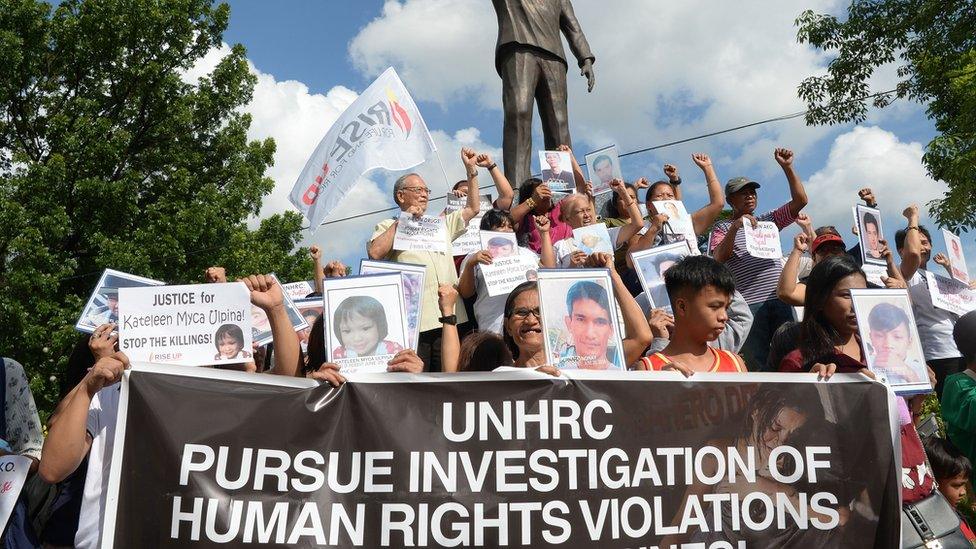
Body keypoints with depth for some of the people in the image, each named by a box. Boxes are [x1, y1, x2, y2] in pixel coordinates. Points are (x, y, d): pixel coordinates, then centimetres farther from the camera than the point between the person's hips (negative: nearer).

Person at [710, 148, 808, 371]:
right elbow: (719, 257, -9)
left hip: (780, 300, 4)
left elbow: (800, 200, 11)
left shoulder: (768, 220, 21)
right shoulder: (723, 228, 9)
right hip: (749, 304, -4)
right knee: (756, 365, -4)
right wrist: (735, 227, -21)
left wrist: (787, 167, 2)